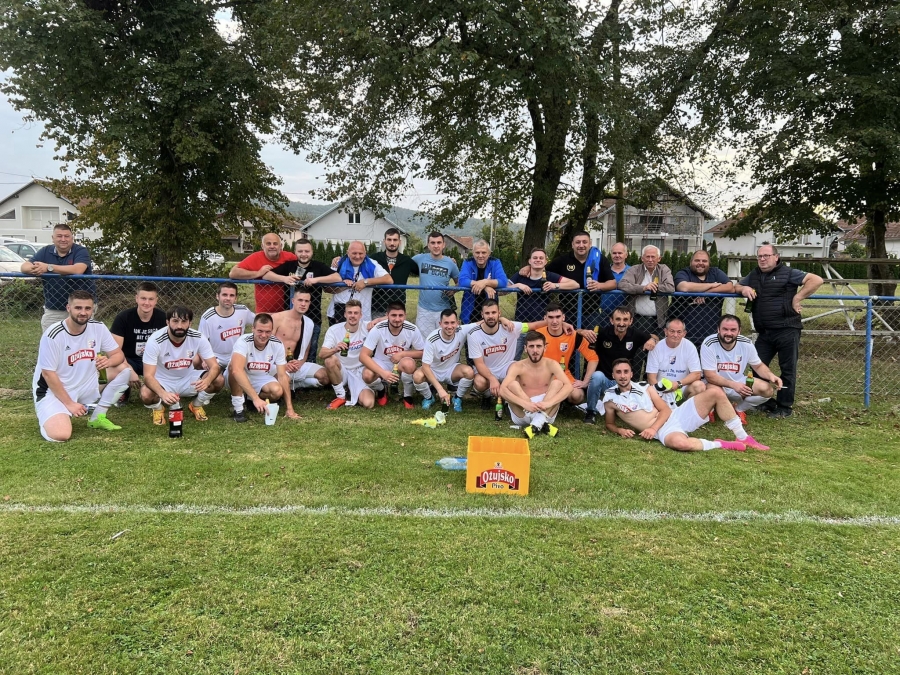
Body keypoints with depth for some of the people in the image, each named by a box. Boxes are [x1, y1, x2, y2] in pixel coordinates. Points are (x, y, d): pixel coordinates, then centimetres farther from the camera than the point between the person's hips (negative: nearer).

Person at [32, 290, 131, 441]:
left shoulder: (98, 328, -6)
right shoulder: (53, 335, -20)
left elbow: (119, 354, -1)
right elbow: (48, 374, -17)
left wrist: (108, 361, -27)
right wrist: (69, 404, -18)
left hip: (86, 387, 5)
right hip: (54, 391, -5)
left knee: (124, 370, -13)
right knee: (61, 435, -28)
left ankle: (98, 417, -2)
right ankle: (51, 417, 10)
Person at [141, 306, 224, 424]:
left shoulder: (198, 338, -19)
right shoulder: (155, 340, -25)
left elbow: (215, 366, -20)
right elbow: (148, 376, -30)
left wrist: (206, 381, -44)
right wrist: (163, 394, -51)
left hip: (188, 379, 2)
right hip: (163, 382, -2)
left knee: (219, 380, -24)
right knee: (146, 395, -35)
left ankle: (196, 405, 8)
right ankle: (158, 408, 5)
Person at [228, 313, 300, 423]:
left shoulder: (277, 345, -16)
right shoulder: (244, 342, -29)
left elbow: (282, 376, -13)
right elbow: (236, 370, -45)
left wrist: (289, 408, -18)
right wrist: (256, 398, -54)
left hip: (262, 379, 4)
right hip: (239, 380, -3)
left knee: (277, 391, -28)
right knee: (233, 367, -36)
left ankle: (251, 401, 4)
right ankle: (238, 408, -20)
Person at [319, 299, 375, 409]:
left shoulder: (366, 327, -6)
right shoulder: (334, 330, -11)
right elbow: (321, 354, -22)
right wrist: (335, 349, -44)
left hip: (360, 372, 0)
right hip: (341, 371, 0)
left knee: (368, 403, -26)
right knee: (330, 360, -35)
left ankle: (351, 397, 10)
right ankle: (341, 396, -12)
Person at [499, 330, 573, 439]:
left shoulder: (551, 365, -3)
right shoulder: (517, 367, -7)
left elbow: (568, 387, -18)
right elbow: (502, 390, -22)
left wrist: (548, 403, -35)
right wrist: (524, 403, -38)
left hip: (546, 413, 1)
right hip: (522, 414, -1)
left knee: (558, 383, -18)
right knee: (512, 385, -23)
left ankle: (537, 424, -34)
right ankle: (542, 425, -31)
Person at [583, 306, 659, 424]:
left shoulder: (635, 335, -7)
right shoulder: (603, 333, -15)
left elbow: (654, 337, 11)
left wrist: (652, 340, -13)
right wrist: (584, 332, -31)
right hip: (603, 380, -3)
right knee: (597, 376, -36)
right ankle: (591, 411, -13)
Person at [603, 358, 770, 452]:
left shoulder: (644, 387, 10)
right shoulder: (610, 398, 2)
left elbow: (665, 410, 6)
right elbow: (609, 424, 13)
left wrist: (652, 428, -13)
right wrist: (620, 430, -12)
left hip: (675, 416, 5)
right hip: (663, 431, -5)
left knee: (715, 392, -11)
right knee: (680, 443, -43)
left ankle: (743, 438, -1)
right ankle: (721, 444, -14)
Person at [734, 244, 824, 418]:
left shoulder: (788, 273, -3)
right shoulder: (753, 276, 16)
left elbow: (816, 280, -9)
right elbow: (735, 287, 23)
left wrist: (797, 298, -14)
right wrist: (743, 288, 0)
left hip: (787, 331, -6)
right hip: (764, 333, 6)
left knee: (787, 370, 2)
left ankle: (785, 407, 11)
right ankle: (765, 403, 19)